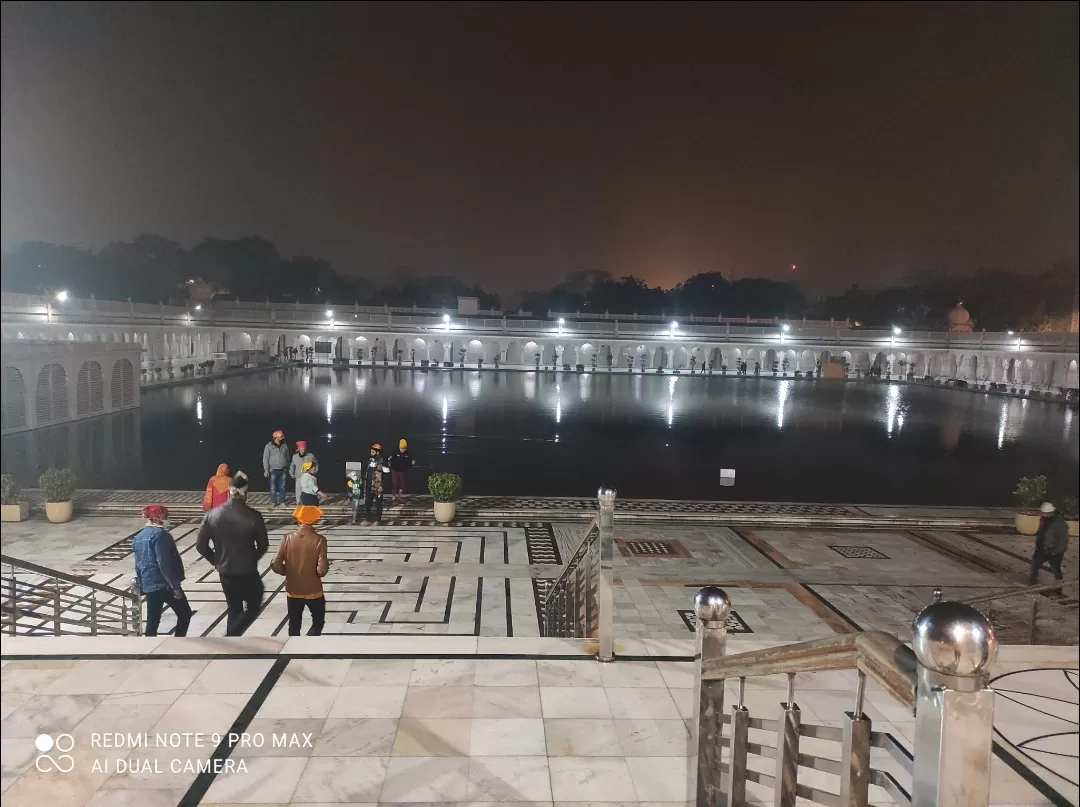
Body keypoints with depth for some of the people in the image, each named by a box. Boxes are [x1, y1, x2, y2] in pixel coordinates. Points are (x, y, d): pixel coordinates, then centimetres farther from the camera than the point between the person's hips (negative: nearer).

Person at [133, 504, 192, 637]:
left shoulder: (138, 537, 13)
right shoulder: (159, 534, -14)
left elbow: (138, 566, 18)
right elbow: (164, 564, -21)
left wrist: (141, 586, 26)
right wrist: (175, 586, -18)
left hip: (149, 586, 8)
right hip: (165, 585, -8)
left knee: (152, 622, 11)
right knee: (185, 614, 6)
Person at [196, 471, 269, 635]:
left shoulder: (213, 515, -9)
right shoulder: (253, 516, -18)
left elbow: (201, 546, -4)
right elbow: (263, 545, -6)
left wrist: (217, 561, 12)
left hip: (225, 573, 4)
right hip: (247, 572, -4)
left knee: (234, 610, 21)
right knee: (253, 607, 17)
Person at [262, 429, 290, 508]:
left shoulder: (284, 446, 4)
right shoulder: (269, 446, -7)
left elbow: (287, 457, 13)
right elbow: (265, 458, -5)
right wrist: (266, 470, -9)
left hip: (282, 470, 3)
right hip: (273, 470, -3)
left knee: (282, 487, 7)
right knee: (273, 488, 1)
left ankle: (282, 502, 16)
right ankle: (273, 502, 11)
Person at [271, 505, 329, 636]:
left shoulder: (288, 538, -8)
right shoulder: (319, 540, -16)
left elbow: (275, 565, -8)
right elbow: (322, 570, -21)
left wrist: (288, 572, 10)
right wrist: (326, 566, 1)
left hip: (292, 591, 3)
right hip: (313, 591, -3)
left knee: (294, 624, 18)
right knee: (318, 621, 16)